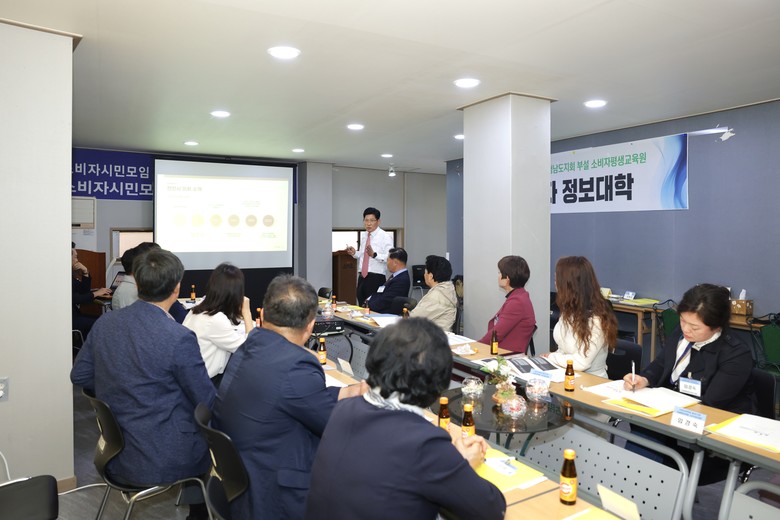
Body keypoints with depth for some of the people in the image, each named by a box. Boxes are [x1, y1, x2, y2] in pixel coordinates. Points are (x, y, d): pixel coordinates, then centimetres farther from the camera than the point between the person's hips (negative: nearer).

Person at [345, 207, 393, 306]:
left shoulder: (385, 236, -7)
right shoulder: (363, 236, 14)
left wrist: (374, 254, -29)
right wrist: (355, 253, 5)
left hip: (376, 278, -6)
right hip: (362, 277, 6)